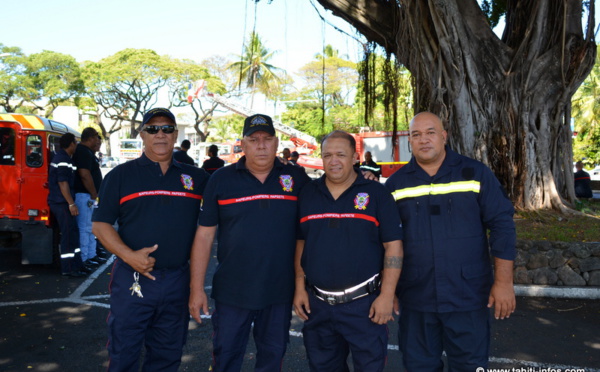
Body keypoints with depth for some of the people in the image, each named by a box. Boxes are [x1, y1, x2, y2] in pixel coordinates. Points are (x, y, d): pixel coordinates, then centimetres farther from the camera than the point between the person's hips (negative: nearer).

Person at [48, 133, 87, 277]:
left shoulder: (61, 157, 17)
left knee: (73, 233, 13)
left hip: (60, 202, 10)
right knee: (69, 234, -6)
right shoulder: (63, 160, -15)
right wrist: (71, 204, -21)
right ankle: (69, 268, -1)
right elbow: (63, 183, -21)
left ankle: (76, 265, 19)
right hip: (62, 202, -10)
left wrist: (71, 202, 21)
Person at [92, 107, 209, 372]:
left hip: (178, 280, 3)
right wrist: (128, 255, -16)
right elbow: (100, 224, -2)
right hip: (133, 279, -2)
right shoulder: (121, 175, 1)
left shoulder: (196, 177, 7)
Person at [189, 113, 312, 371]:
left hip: (280, 292, 1)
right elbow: (204, 236, -1)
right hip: (232, 292, -1)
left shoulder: (297, 178, 0)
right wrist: (197, 289, -3)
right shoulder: (220, 180, -2)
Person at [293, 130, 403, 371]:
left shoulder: (376, 193, -4)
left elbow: (393, 246, -6)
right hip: (317, 304, 4)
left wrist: (387, 295, -12)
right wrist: (300, 288, 4)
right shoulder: (307, 194, 6)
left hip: (364, 304, -3)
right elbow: (300, 243, 11)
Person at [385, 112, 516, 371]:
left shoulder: (475, 173, -2)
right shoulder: (396, 183, 3)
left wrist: (504, 282, -6)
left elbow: (501, 226, -2)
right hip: (415, 299, 2)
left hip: (468, 298, -1)